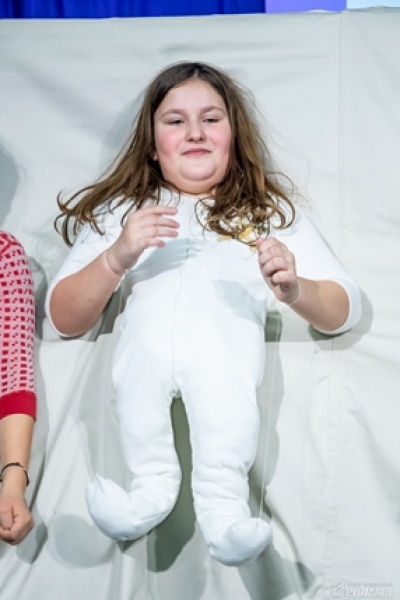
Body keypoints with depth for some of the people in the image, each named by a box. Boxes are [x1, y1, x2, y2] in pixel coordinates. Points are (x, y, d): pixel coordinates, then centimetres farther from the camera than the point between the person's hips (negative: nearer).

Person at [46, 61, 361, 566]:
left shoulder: (271, 211, 31)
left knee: (220, 371, -36)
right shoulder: (119, 210, 31)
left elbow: (344, 312, 20)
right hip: (146, 328, 1)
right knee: (140, 359, -34)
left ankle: (224, 505, -38)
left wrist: (295, 289, -3)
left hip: (230, 328, -1)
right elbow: (63, 320, 17)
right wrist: (115, 258, -1)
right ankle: (151, 487, -29)